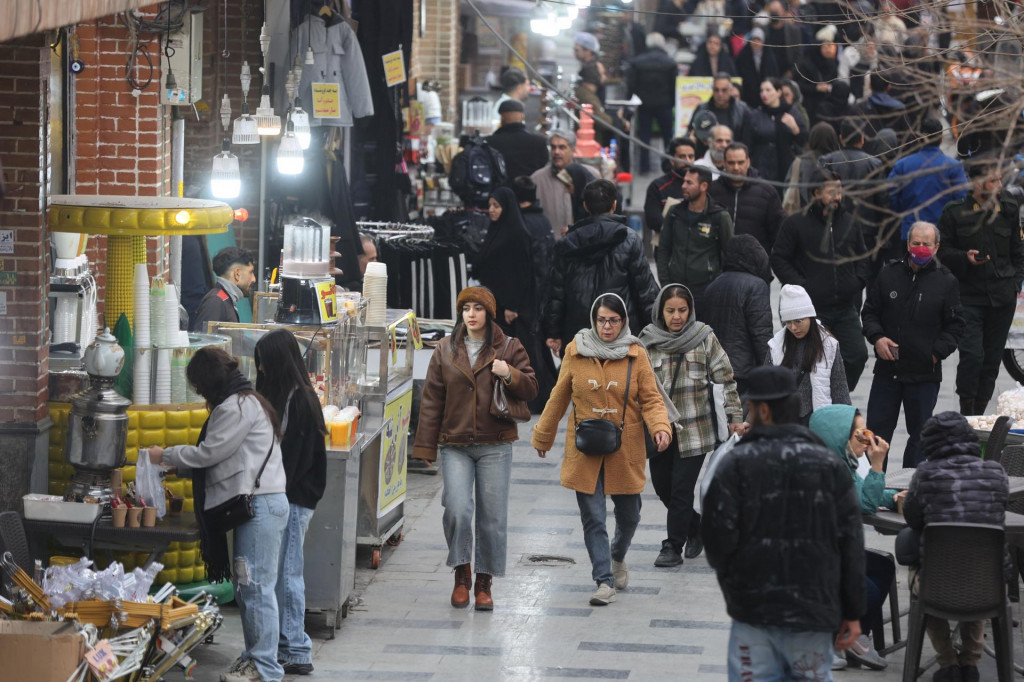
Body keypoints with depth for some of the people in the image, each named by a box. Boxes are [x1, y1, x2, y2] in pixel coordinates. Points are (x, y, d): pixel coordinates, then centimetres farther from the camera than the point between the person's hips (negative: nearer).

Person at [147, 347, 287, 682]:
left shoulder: (236, 407, -11)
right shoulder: (246, 401, 21)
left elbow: (209, 453, -11)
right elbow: (220, 456, 22)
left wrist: (166, 455, 2)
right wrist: (178, 466, 19)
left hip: (259, 504, -11)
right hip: (256, 503, 11)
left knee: (255, 586, -10)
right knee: (247, 587, 12)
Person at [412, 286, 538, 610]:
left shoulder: (508, 348, 4)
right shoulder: (446, 350, 7)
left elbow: (531, 389, 5)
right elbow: (432, 399, 7)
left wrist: (510, 375, -17)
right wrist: (426, 446, 3)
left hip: (494, 446, 0)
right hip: (455, 445, 0)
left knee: (492, 516, 1)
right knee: (457, 509, -15)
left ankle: (484, 583, 15)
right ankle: (462, 574, 6)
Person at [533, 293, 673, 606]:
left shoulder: (636, 355, -2)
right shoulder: (575, 353, 0)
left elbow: (651, 399, 1)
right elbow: (559, 398, 10)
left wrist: (661, 427, -19)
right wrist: (543, 436, 18)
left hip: (625, 450, 0)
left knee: (628, 515, 11)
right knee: (592, 518, -4)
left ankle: (617, 558, 42)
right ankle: (604, 581, 3)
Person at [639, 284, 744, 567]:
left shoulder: (704, 337, -4)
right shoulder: (648, 341, 1)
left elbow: (726, 379, 1)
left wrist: (735, 416, -1)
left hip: (694, 427, -3)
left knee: (682, 488, -4)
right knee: (662, 486, 10)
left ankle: (674, 545, 9)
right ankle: (697, 527, 34)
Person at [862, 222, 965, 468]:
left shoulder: (946, 281, -1)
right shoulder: (889, 274, 3)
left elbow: (955, 326, 1)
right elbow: (869, 312, 10)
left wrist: (937, 353, -10)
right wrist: (877, 337, -7)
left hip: (925, 375, -2)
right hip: (887, 370, 2)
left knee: (920, 433, 7)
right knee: (877, 428, 6)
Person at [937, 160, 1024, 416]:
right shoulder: (955, 212, -3)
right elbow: (943, 251, 1)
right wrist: (965, 258, -17)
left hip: (1003, 297, 4)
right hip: (969, 296, -3)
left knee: (992, 358, 6)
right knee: (972, 355, -14)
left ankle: (979, 414, 17)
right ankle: (965, 412, 0)